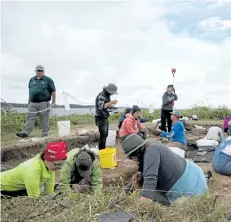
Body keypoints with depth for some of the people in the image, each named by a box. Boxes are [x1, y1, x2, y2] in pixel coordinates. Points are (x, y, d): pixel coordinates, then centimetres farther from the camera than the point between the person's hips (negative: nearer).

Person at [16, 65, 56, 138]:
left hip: (43, 103, -4)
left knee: (44, 119, -2)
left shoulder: (48, 80, 5)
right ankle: (25, 132, -11)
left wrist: (53, 101, -4)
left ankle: (45, 134, 4)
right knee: (30, 118, -5)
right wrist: (29, 101, 20)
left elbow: (53, 91, 2)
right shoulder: (32, 80, 19)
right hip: (33, 103, 4)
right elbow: (30, 91, 23)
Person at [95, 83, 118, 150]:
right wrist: (111, 102, -26)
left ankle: (103, 149, 23)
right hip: (101, 118, -10)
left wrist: (111, 105, 2)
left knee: (105, 135, 13)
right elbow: (101, 107, -29)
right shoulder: (101, 96, -17)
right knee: (103, 135, -9)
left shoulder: (107, 95, 13)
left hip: (105, 117, 10)